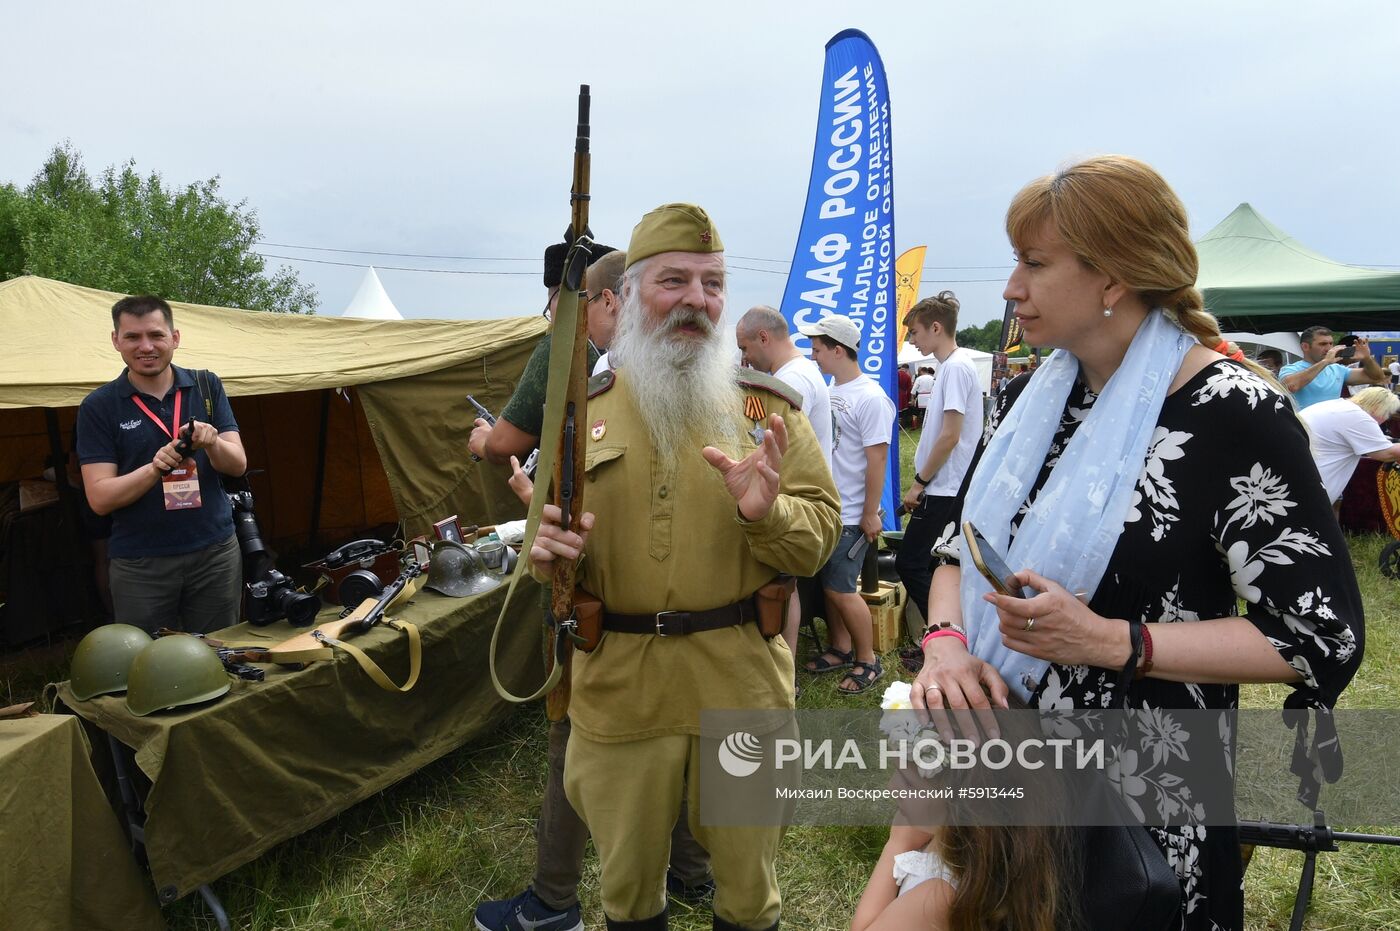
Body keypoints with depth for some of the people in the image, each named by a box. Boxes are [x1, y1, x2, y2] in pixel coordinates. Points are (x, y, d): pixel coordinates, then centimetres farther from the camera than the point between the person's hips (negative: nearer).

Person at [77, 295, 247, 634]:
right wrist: (155, 469, -24)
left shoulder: (207, 386, 4)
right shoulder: (98, 407, -2)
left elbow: (238, 464, 0)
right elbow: (99, 498, -8)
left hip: (215, 553, 2)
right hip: (139, 564, -1)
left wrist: (212, 443, -21)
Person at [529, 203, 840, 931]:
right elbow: (551, 537, 8)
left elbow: (821, 537, -3)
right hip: (618, 690, 1)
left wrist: (766, 513, -24)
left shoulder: (768, 405, -2)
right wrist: (547, 550, -16)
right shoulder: (584, 412, 1)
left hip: (742, 687, -1)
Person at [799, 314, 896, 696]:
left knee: (840, 589, -2)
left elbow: (877, 460, -18)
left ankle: (867, 661, 13)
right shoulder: (830, 391, 9)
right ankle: (841, 649, 30)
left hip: (850, 516, -8)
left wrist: (870, 514, -17)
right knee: (827, 585, 15)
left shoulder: (870, 398, -17)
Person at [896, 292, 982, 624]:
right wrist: (922, 481, 16)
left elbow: (950, 436, -20)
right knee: (929, 565, 13)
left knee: (909, 563, -5)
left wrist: (919, 481, -12)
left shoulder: (956, 367, -16)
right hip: (948, 488, 10)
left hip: (943, 490, -10)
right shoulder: (951, 365, 15)